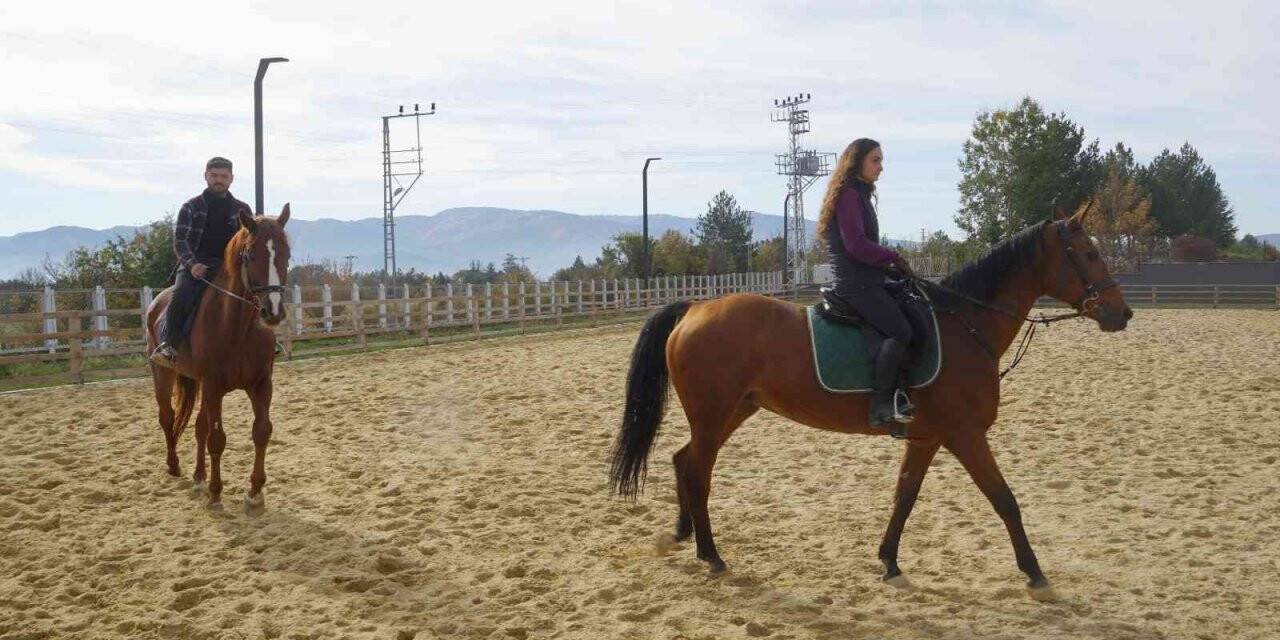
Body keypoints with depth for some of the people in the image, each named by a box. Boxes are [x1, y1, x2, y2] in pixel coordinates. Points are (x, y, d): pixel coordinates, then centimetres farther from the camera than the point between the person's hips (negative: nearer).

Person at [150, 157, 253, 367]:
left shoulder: (242, 210, 16)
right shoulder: (191, 207, 10)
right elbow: (179, 240, 1)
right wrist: (192, 263, -18)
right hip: (195, 266, -2)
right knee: (180, 296, -30)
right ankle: (167, 346, -27)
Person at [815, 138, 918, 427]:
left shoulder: (860, 195, 23)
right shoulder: (849, 195, -9)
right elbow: (856, 245, -19)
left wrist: (890, 264, 10)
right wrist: (894, 258, -9)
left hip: (865, 282, 11)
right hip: (856, 285, -11)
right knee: (900, 331, -22)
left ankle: (894, 394, -8)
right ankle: (880, 403, -21)